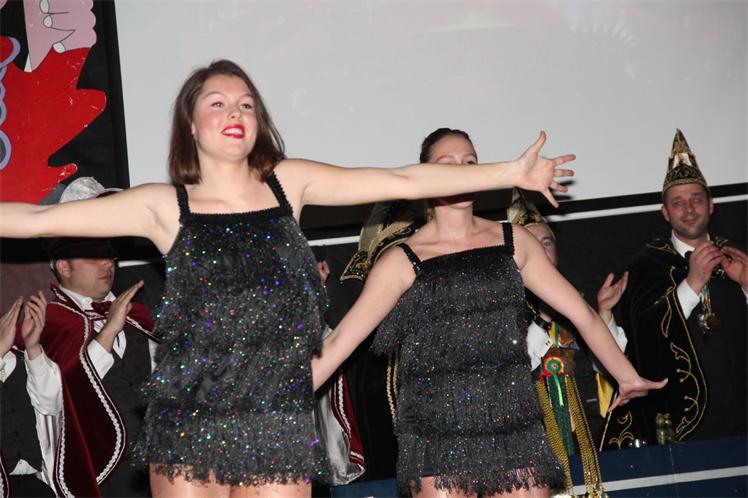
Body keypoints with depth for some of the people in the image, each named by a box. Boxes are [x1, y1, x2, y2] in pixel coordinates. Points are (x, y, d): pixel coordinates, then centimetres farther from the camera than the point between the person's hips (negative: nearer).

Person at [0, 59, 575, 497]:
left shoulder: (288, 183, 7)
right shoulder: (164, 206, 1)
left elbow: (403, 182, 5)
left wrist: (512, 173, 4)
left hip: (279, 430, 1)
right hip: (188, 429, -1)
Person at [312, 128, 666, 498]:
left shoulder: (513, 241, 10)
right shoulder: (403, 262, 1)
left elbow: (583, 315, 15)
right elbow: (336, 344, -2)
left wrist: (628, 377, 15)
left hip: (514, 422, 3)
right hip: (438, 434, -3)